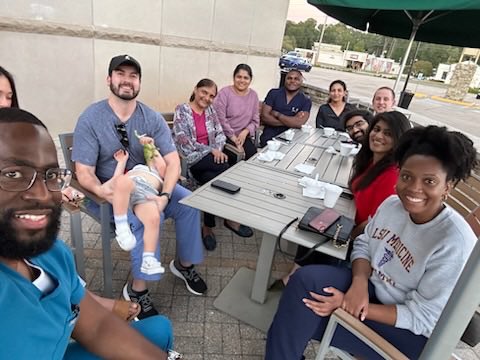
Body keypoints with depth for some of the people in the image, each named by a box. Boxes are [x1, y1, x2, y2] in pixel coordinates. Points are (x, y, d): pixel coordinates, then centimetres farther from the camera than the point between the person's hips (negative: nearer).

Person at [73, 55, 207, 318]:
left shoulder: (152, 118, -5)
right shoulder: (90, 119, -13)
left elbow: (173, 161, -13)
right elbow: (84, 172, -15)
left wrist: (165, 196, -30)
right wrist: (102, 191, -38)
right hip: (110, 191, -3)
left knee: (189, 203, -16)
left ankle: (184, 264, 7)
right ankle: (137, 289, -12)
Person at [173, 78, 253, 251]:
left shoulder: (210, 110, 14)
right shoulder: (182, 110, -2)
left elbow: (220, 134, 10)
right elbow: (184, 141, -13)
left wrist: (218, 150, -12)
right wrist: (211, 150, -17)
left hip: (210, 159, 5)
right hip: (191, 159, -5)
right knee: (224, 166, -30)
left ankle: (208, 227, -12)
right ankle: (230, 218, -16)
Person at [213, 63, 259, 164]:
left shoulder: (253, 95, 9)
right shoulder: (224, 93, -6)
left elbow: (255, 120, 10)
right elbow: (220, 119, -13)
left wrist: (245, 132, -10)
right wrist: (234, 139, -13)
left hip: (244, 136, 4)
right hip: (224, 136, -4)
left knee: (252, 155, -21)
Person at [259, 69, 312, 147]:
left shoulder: (306, 101, 3)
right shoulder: (274, 93, 5)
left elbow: (299, 123, -13)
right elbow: (264, 117, -5)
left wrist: (277, 114, -7)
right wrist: (290, 121, -10)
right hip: (269, 137, -1)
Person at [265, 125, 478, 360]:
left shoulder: (455, 243, -26)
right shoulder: (392, 204, -8)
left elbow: (422, 318, -20)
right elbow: (363, 244, 4)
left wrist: (354, 307, -26)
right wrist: (359, 283, -17)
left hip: (409, 332, -5)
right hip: (371, 287, 6)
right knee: (305, 279, -17)